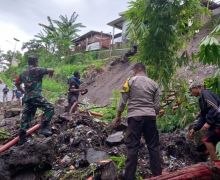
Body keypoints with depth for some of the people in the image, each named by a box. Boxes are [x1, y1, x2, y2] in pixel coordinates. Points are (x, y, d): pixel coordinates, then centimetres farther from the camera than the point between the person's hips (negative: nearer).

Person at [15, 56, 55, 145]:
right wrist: (50, 73, 17)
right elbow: (51, 70, -6)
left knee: (26, 117, 11)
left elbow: (17, 83, 30)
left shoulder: (23, 73, 21)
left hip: (27, 97, 8)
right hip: (35, 96, -8)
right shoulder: (36, 70, -1)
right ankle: (44, 128, -19)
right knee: (49, 108, -9)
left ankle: (22, 138, 13)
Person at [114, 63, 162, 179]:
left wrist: (118, 116, 10)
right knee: (154, 146, 11)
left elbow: (123, 101, -1)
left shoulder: (130, 81, 1)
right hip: (150, 117, 3)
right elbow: (157, 106, 8)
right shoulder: (154, 84, 10)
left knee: (132, 147, 1)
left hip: (135, 117, -3)